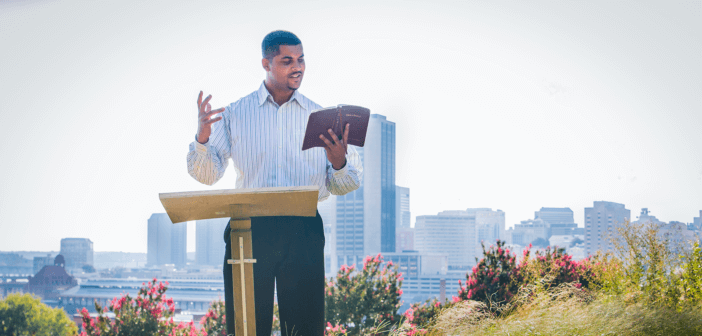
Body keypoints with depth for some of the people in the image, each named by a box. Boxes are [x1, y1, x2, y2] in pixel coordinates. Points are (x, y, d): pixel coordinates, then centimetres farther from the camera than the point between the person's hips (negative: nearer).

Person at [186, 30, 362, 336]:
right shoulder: (234, 115, 11)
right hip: (249, 229, 0)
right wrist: (202, 138, -12)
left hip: (304, 232, 1)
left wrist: (339, 163, -12)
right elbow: (206, 174, 6)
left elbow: (344, 186, 11)